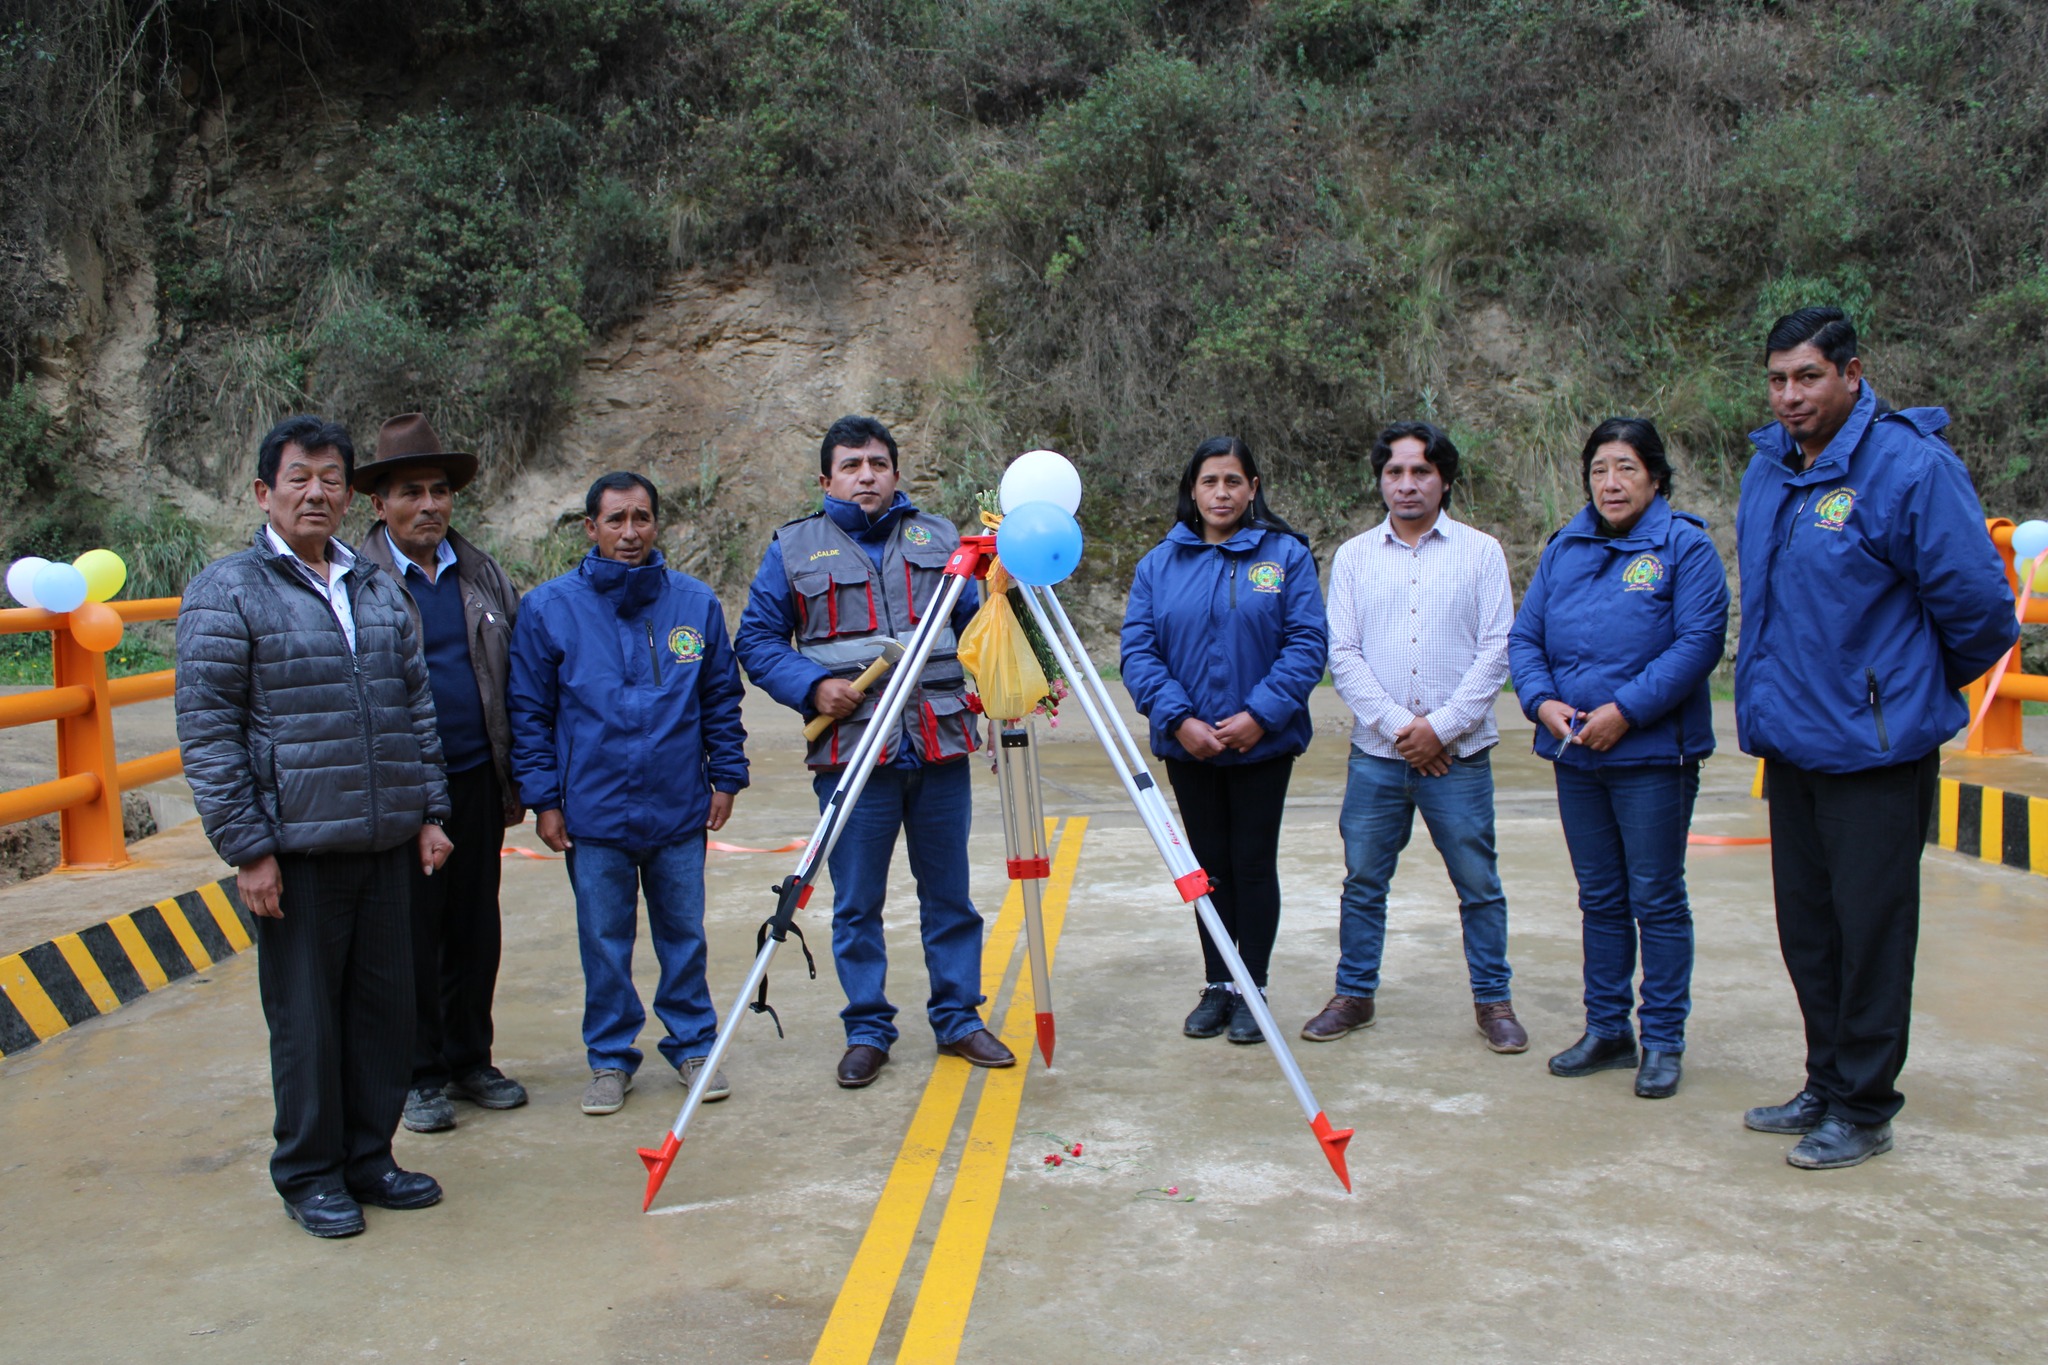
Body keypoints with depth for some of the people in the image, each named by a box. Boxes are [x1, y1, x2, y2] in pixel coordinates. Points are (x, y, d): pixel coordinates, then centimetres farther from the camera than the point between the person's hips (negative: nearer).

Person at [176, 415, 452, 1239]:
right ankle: (309, 1175, 20)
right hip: (295, 849, -5)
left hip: (386, 843, 5)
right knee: (305, 1017, 4)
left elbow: (417, 708, 18)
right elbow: (206, 732, -8)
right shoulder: (227, 594, -4)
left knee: (386, 1007, 11)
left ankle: (368, 1157, 26)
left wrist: (428, 812, 11)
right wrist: (247, 847, -12)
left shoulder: (379, 590, 14)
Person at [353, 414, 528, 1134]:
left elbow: (518, 679, 13)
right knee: (411, 933, 5)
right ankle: (418, 1075, 18)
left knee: (476, 929, 12)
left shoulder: (483, 574, 10)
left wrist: (517, 780, 10)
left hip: (477, 781, 5)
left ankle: (470, 1060, 27)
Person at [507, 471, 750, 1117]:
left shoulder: (695, 602, 3)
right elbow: (529, 713, 2)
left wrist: (727, 776, 7)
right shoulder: (548, 607, -1)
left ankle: (693, 1046, 26)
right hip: (593, 815, -1)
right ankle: (610, 1058, 22)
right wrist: (543, 798, -1)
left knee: (684, 934, 10)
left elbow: (722, 699, 11)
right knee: (604, 942, 8)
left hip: (680, 809, 1)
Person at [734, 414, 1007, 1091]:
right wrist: (811, 686, -10)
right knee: (856, 904, 5)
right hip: (849, 749, -2)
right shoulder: (794, 548, 6)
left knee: (949, 895, 9)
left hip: (941, 748, 2)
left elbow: (975, 624, 16)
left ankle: (958, 1020, 23)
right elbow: (758, 639, 5)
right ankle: (867, 1031, 18)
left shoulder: (938, 538, 13)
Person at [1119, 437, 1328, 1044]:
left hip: (1263, 742, -2)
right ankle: (1217, 985, 23)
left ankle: (1251, 988, 17)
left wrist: (1260, 714, -19)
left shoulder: (1286, 554, -3)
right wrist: (1179, 718, -15)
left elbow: (1308, 643, -9)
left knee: (1254, 864, 4)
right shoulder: (1159, 563, 2)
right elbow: (1138, 650, -3)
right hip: (1188, 744, 2)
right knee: (1209, 865, 11)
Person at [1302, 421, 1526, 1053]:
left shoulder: (1480, 551, 4)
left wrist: (1441, 726, -11)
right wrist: (1395, 723, -9)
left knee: (1478, 883, 3)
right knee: (1363, 881, 8)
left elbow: (1496, 650, -2)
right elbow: (1342, 654, 2)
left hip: (1458, 753, -1)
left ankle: (1493, 1000, 17)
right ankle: (1354, 994, 21)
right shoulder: (1353, 556, 8)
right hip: (1376, 752, 2)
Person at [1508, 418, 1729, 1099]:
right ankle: (1607, 1029, 26)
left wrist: (1625, 710, -19)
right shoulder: (1564, 548, 10)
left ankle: (1663, 1041, 13)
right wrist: (1543, 702, -9)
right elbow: (1524, 636, 9)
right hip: (1575, 755, 5)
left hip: (1653, 754, -5)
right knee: (1600, 899, 14)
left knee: (1657, 900, 3)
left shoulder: (1684, 545, -5)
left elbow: (1700, 641, -14)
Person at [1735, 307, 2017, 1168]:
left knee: (1869, 928, 2)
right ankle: (1826, 1085, 30)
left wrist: (1935, 683, 4)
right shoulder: (1767, 470, 8)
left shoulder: (1911, 468, -16)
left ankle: (1864, 1110, 15)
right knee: (1806, 926, 15)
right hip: (1790, 741, 7)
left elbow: (1977, 602, -11)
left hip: (1876, 744, -7)